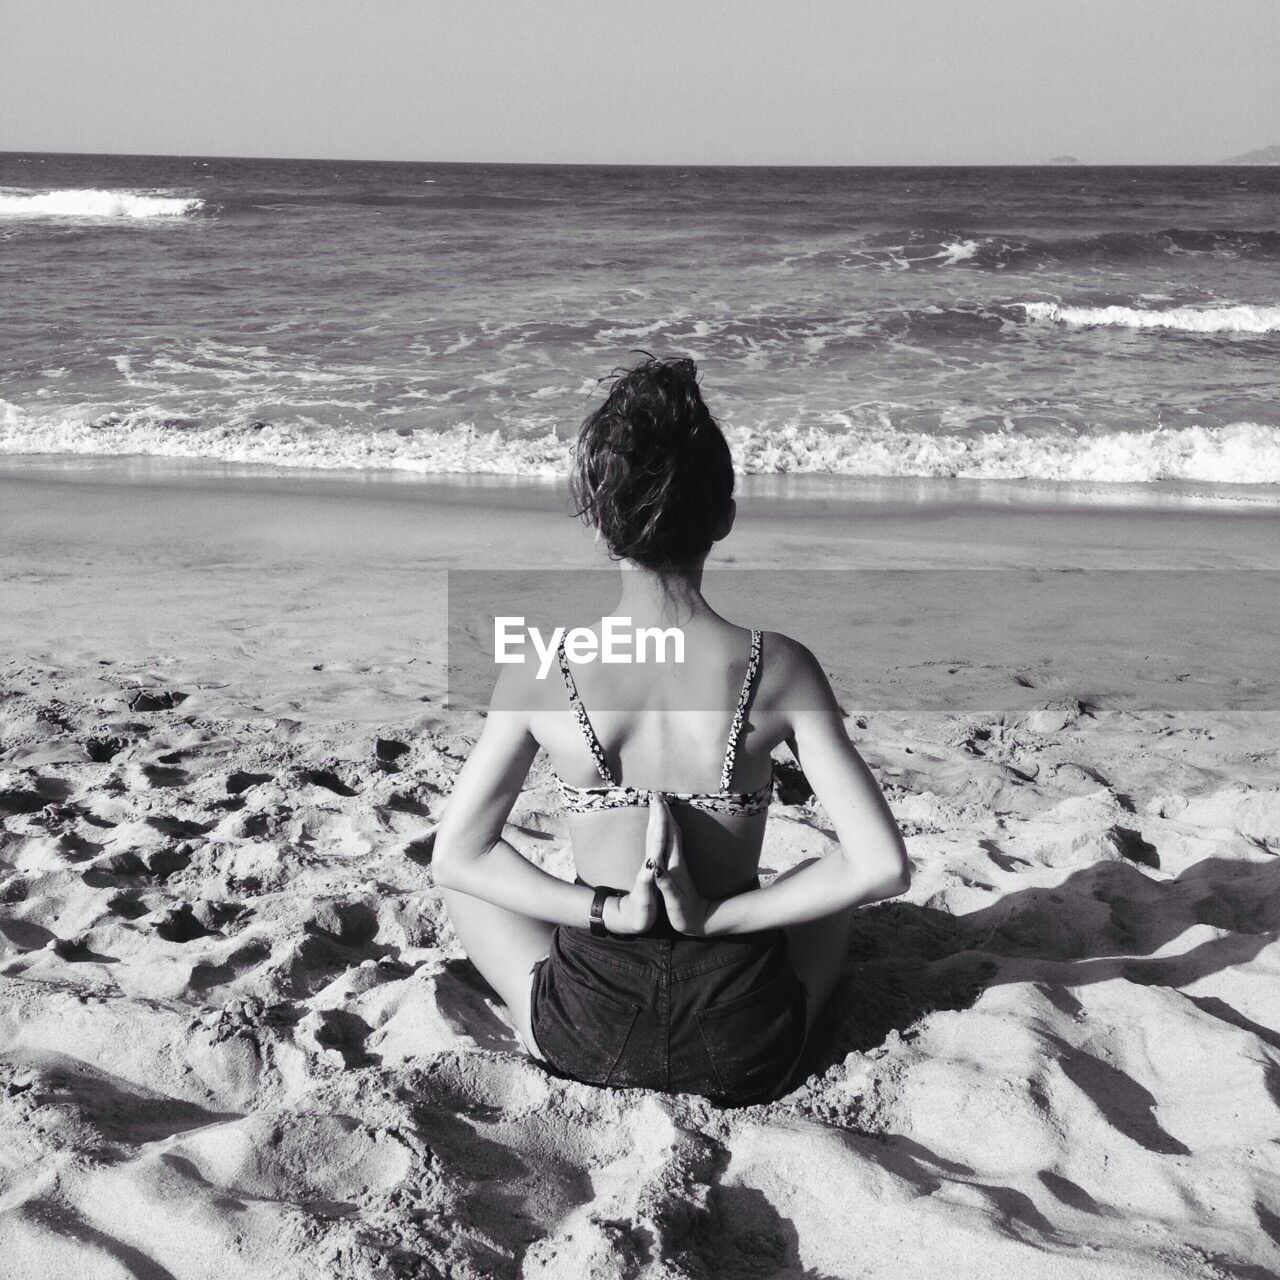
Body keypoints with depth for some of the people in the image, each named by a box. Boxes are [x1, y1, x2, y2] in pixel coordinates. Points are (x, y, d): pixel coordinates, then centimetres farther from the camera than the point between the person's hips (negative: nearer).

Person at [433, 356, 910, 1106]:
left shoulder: (540, 672, -13)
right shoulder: (780, 670, -15)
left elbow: (456, 857, -4)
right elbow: (883, 868, -15)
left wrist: (604, 912, -7)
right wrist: (716, 916, -12)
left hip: (585, 1039, 0)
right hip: (747, 1053, 1)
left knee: (468, 877, 28)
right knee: (836, 883, 31)